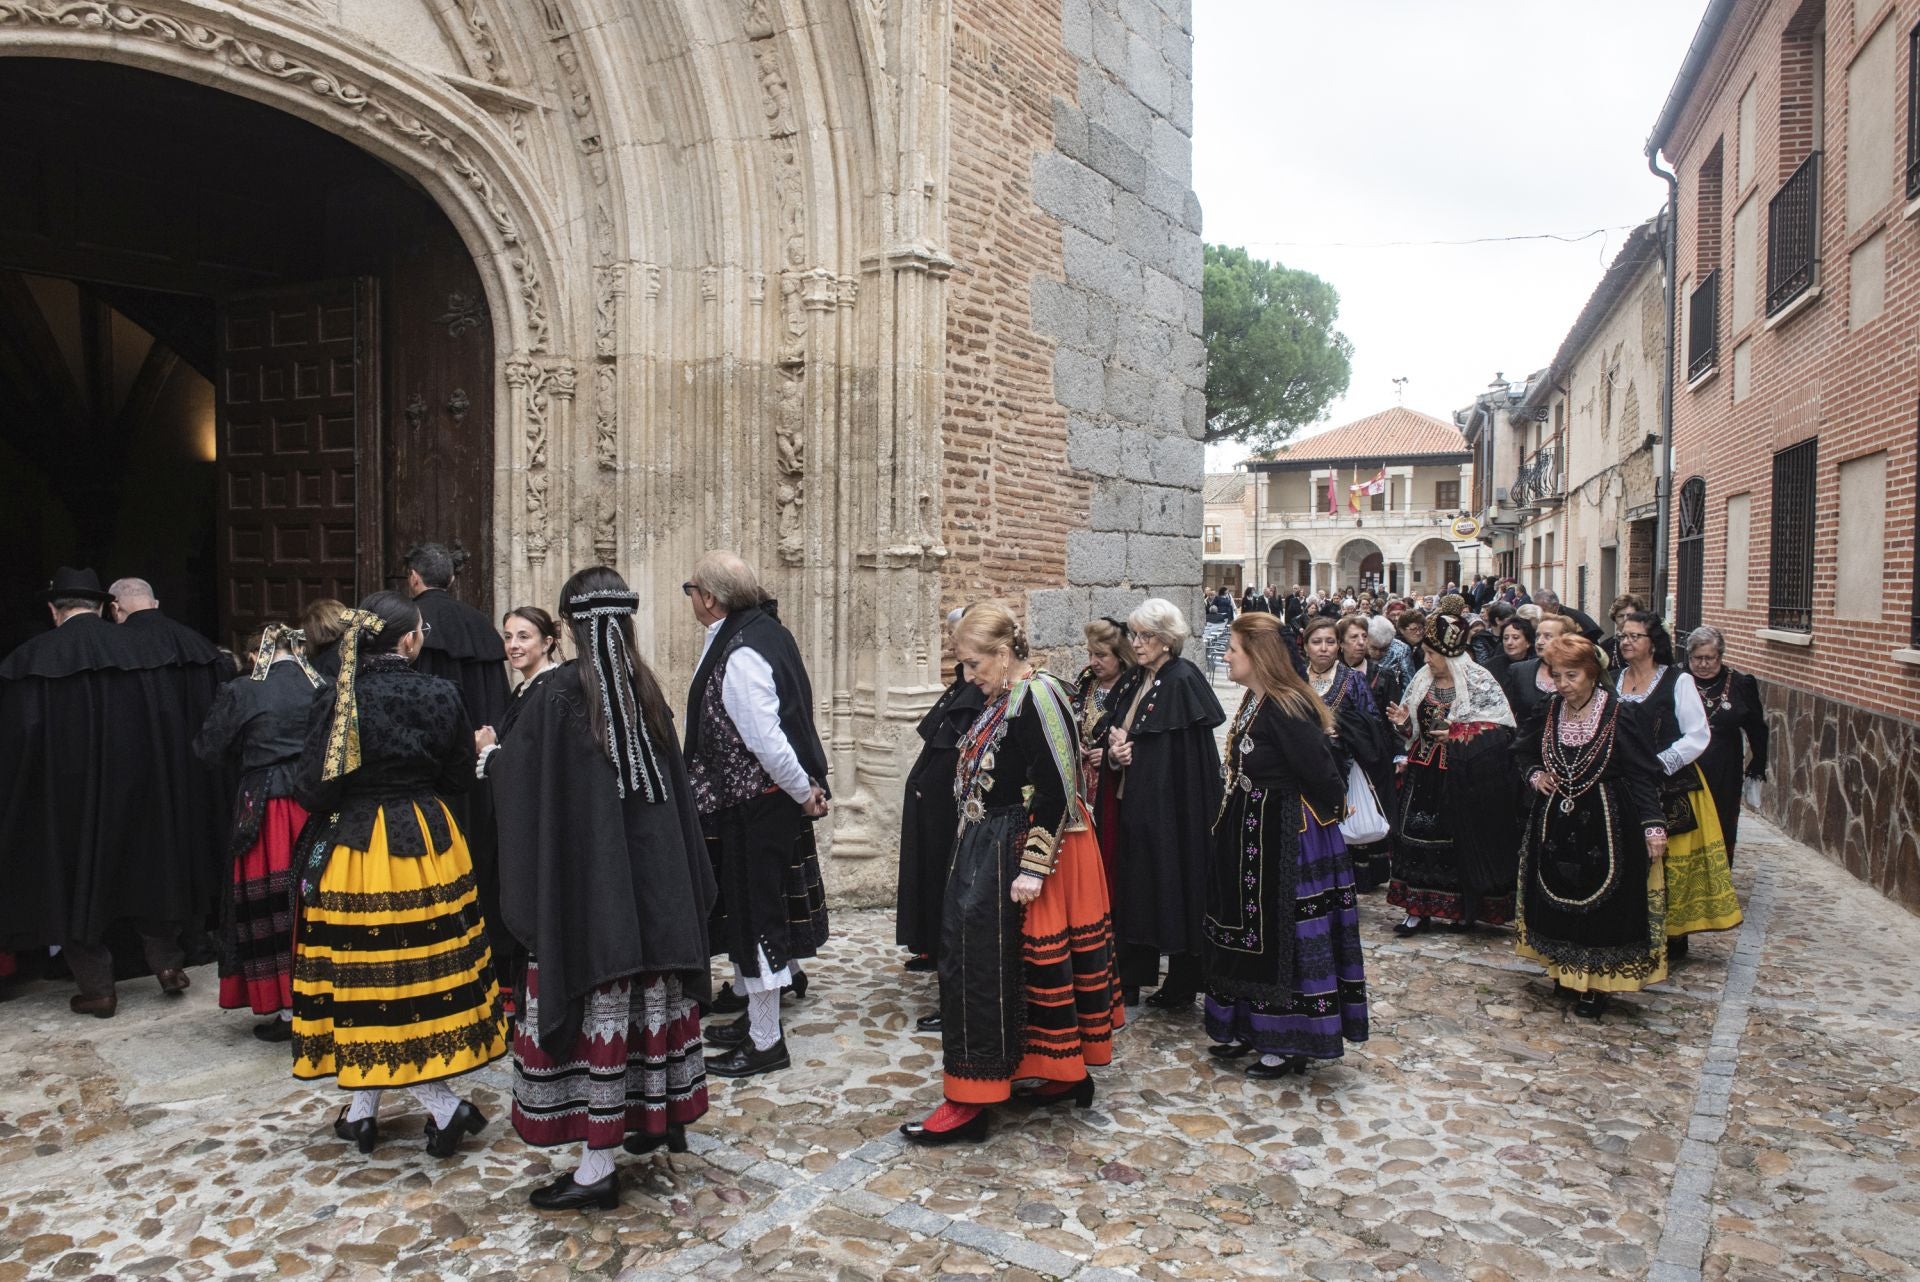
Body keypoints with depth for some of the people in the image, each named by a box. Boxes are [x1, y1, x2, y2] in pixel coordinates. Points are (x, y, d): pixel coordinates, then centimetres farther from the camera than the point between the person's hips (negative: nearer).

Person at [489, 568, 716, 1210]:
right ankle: (666, 1116, 32)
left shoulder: (554, 691, -12)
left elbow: (514, 774, -3)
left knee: (597, 1005, -1)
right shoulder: (646, 687, 3)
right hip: (655, 873, 6)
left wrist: (490, 753, 17)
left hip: (585, 877, -5)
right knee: (652, 991, 17)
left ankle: (598, 1164, 5)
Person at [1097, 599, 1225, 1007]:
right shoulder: (1130, 682, 11)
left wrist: (1130, 748, -10)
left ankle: (1182, 985, 14)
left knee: (1175, 889, 2)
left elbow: (1185, 754, -15)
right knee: (1137, 888, 12)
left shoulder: (1183, 682, -12)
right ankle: (1136, 972, 23)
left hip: (1172, 805, -7)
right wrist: (1115, 751, -7)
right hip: (1134, 804, 8)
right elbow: (1108, 732, 15)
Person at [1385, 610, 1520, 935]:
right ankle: (1418, 909, 7)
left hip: (1464, 777, -5)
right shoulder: (1423, 680, 9)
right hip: (1427, 774, 5)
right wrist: (1404, 721, -3)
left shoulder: (1478, 681, -8)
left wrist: (1459, 733, -18)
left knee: (1465, 840, 4)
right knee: (1420, 836, 0)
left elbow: (1502, 726, -11)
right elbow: (1414, 726, 19)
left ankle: (1469, 909, 20)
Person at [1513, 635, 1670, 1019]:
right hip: (1555, 824, 5)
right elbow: (1523, 750, 19)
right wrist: (1534, 775, -1)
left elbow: (1643, 775, -14)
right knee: (1556, 900, 12)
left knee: (1602, 904, 1)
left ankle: (1598, 982, 14)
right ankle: (1568, 971, 28)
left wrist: (1653, 825, -22)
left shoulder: (1617, 717, -14)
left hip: (1603, 826, -5)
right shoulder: (1549, 711, 2)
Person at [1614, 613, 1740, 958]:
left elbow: (1698, 736, -8)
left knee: (1670, 861, -1)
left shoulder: (1678, 681, -4)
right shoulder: (1614, 681, 10)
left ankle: (1673, 936, 9)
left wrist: (1659, 763, -15)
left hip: (1671, 788, -4)